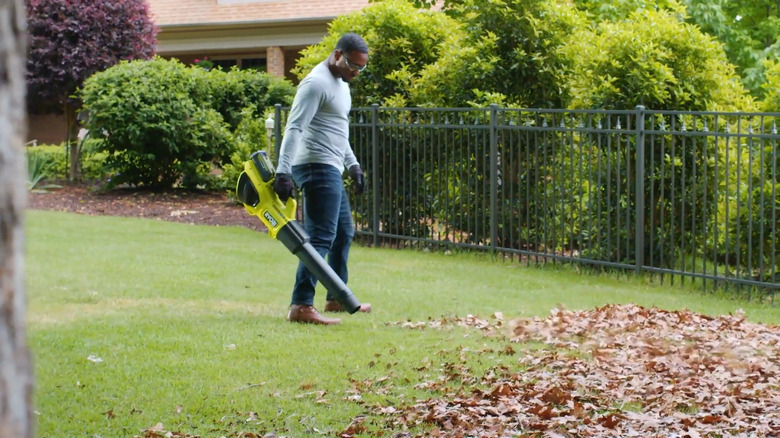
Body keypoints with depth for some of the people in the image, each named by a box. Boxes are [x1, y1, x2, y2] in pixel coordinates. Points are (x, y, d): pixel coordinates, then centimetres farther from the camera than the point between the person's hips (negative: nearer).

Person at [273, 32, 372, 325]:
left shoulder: (340, 83, 17)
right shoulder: (317, 83, -15)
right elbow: (294, 129, -23)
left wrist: (353, 165, 24)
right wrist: (283, 172, -32)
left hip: (331, 170, 11)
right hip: (318, 168, -11)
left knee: (344, 233, 19)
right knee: (321, 237, -16)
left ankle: (337, 298, 29)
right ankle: (301, 306, -20)